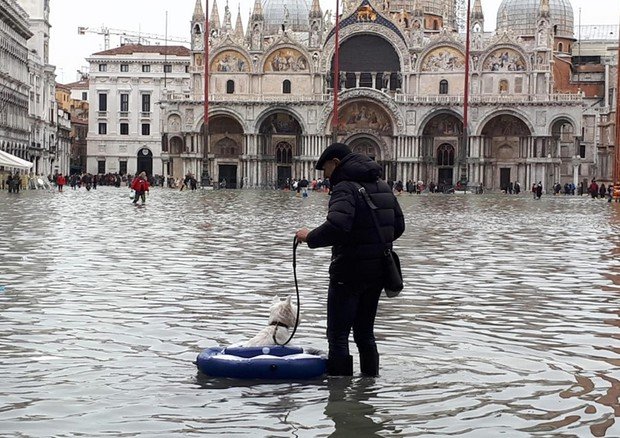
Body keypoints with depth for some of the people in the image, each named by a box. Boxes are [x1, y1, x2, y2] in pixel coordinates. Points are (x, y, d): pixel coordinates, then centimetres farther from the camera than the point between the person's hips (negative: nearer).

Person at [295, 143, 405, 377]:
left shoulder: (345, 187, -16)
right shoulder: (382, 186, 12)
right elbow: (399, 226, 17)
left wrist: (310, 237, -16)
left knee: (338, 337, -2)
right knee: (365, 334, 19)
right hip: (377, 272, 9)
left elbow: (336, 226, -32)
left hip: (349, 273, -8)